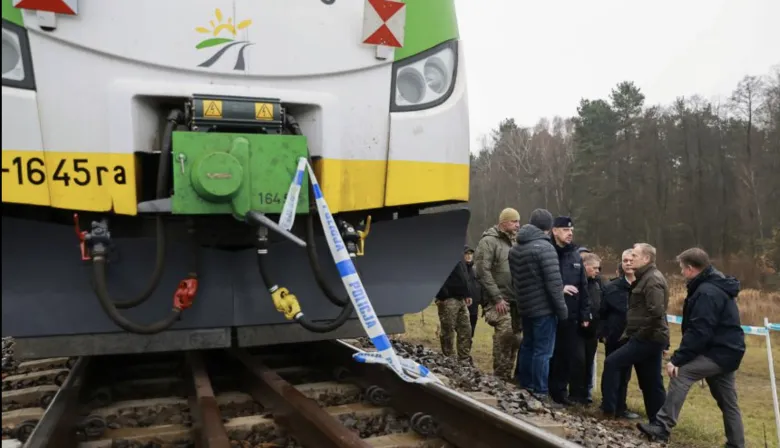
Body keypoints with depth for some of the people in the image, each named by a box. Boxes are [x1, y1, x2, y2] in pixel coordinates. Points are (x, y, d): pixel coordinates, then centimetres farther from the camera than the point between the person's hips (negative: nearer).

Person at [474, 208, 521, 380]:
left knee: (511, 338, 10)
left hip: (514, 300, 8)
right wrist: (497, 298, -17)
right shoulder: (489, 241, -8)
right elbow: (483, 271, -16)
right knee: (504, 337, -12)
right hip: (499, 301, -7)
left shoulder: (512, 242, 17)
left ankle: (506, 376, 20)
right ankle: (501, 377, 0)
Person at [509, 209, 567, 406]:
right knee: (543, 351, -2)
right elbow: (553, 282, -18)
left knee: (527, 347, 17)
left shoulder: (515, 249, 11)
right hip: (544, 308, -8)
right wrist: (562, 308, -11)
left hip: (525, 307, 8)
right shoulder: (545, 247, -15)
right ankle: (540, 394, 2)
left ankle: (525, 387, 25)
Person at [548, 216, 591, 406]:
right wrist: (560, 289, -18)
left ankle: (578, 393, 18)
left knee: (578, 356, 4)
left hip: (572, 316, 4)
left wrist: (585, 314, 9)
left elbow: (583, 287, 13)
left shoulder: (576, 256, 11)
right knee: (556, 356, 4)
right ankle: (558, 392, 18)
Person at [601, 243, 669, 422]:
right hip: (650, 338, 10)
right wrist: (630, 332, 16)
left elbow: (656, 312, -25)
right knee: (651, 383, 13)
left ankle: (608, 408, -2)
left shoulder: (653, 280, -15)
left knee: (612, 363, -9)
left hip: (647, 338, -10)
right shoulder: (646, 278, 17)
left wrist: (641, 333, -18)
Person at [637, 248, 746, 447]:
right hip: (727, 351, 10)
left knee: (681, 374, -16)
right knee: (728, 402, 15)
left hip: (719, 351, -10)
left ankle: (662, 426, -15)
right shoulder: (716, 286, 14)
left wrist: (677, 359, -23)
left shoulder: (707, 292, -19)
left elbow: (698, 332, -25)